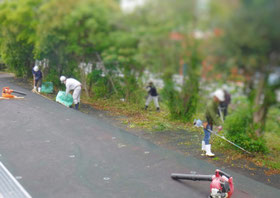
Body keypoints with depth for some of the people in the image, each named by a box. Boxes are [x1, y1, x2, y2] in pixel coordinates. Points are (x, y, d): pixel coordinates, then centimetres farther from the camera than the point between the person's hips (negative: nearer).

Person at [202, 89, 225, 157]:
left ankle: (203, 148, 33)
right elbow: (213, 116, -29)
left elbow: (216, 115, 2)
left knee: (207, 135, 17)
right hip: (206, 122, -9)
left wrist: (220, 123, -8)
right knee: (207, 136, -11)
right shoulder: (210, 105, -25)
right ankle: (208, 151, -12)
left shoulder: (216, 104, 3)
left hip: (211, 122, 9)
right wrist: (219, 125, -30)